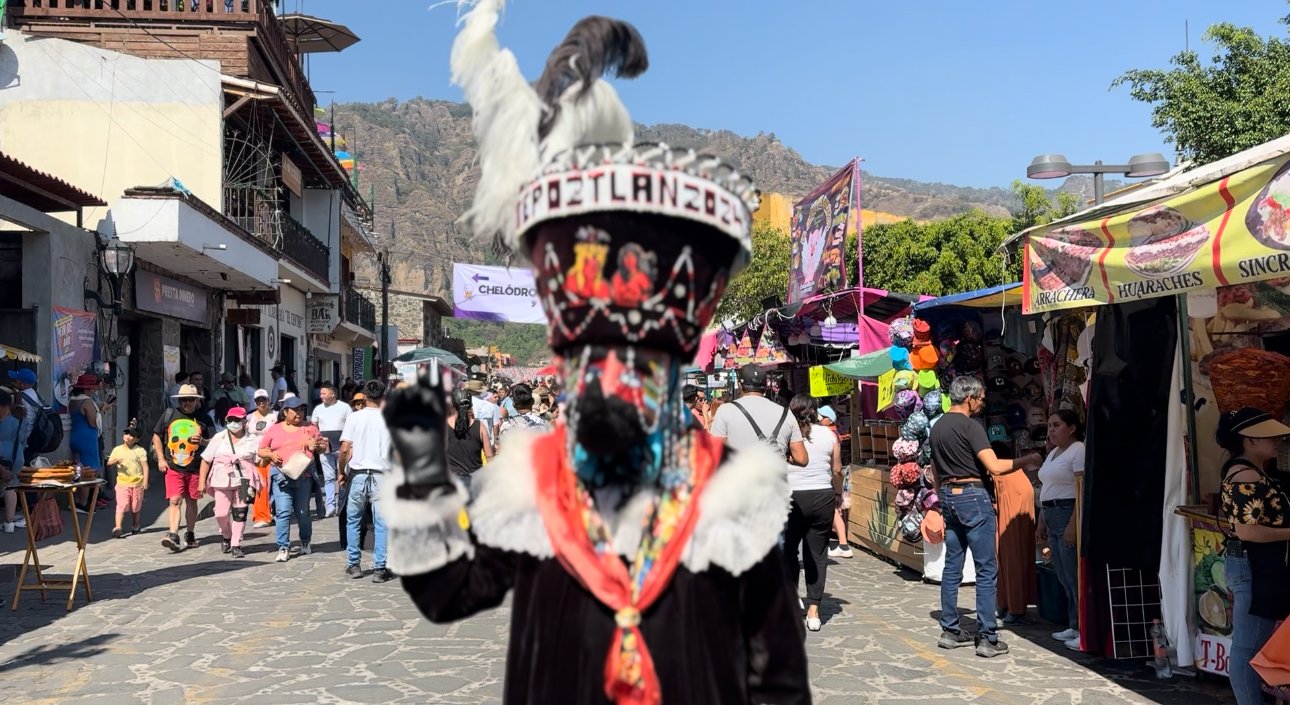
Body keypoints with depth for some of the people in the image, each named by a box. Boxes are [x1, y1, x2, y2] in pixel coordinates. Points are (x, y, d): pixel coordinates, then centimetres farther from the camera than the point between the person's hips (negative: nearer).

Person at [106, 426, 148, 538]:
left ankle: (136, 525, 29)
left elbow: (145, 466, -2)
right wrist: (114, 462, -16)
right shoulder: (117, 450, 7)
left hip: (137, 483, -1)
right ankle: (118, 527, -17)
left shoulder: (140, 450, 0)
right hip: (122, 483, 1)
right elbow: (109, 464, 8)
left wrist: (145, 481, -9)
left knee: (136, 507, 11)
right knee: (121, 506, -11)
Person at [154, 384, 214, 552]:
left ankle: (190, 535, 22)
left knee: (191, 501, 10)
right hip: (173, 467, -1)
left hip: (195, 468, 1)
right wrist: (161, 459, 5)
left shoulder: (204, 419, 4)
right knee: (175, 501, -12)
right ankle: (173, 535, -19)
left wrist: (202, 441, -15)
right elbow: (157, 437, 14)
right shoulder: (169, 415, 5)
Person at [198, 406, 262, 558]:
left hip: (243, 482, -1)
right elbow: (206, 460, 8)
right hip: (222, 481, 1)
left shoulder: (252, 440, 4)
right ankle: (226, 535, 29)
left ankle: (236, 545, 9)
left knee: (240, 513, -2)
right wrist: (202, 481, 3)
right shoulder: (219, 438, 7)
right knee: (221, 513, -2)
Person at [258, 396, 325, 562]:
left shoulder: (309, 427, 11)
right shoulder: (274, 429, 9)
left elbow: (323, 446, 16)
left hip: (304, 475, 1)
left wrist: (317, 446, -6)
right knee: (283, 512, -9)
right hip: (281, 476, -1)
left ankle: (306, 542, 26)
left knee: (303, 512, 8)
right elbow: (261, 451, 14)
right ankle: (283, 548, -6)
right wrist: (271, 455, -7)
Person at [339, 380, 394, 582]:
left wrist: (341, 472, 5)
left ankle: (353, 565, 18)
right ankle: (380, 569, 2)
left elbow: (345, 449, -8)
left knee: (353, 521, 14)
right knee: (382, 524, 3)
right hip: (381, 476, 0)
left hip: (357, 474, 1)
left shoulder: (354, 418, -2)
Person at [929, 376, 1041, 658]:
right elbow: (995, 467, -20)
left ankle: (950, 631, 17)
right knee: (986, 569, -3)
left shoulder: (937, 427, 13)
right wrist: (1027, 461, -7)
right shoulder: (970, 426, -13)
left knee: (952, 567, 12)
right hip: (972, 496, -8)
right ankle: (987, 639, -3)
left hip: (948, 497, 8)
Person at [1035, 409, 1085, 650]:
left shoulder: (1078, 451, -10)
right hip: (1052, 518, 9)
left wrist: (1073, 524, -22)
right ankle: (1074, 626, 19)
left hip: (1069, 515, -9)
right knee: (1064, 577, 12)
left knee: (1074, 576, -8)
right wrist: (1041, 523, 19)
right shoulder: (1053, 453, 18)